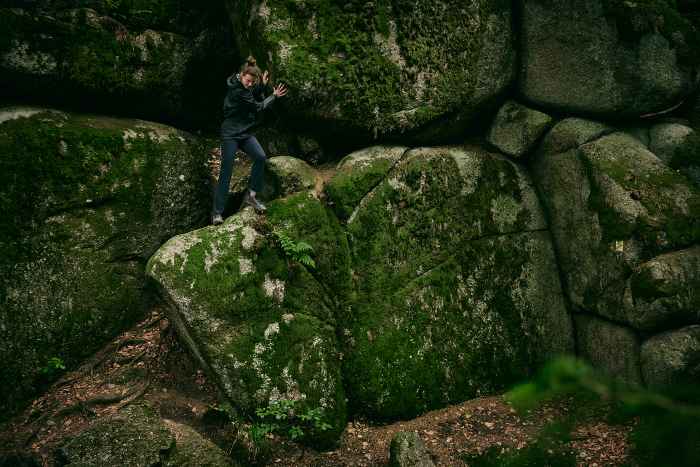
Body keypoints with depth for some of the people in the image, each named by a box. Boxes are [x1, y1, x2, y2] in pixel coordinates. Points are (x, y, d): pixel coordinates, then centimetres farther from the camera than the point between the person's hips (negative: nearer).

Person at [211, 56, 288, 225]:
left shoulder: (247, 87, 4)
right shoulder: (236, 91, -20)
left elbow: (258, 100, 5)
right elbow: (258, 107, -14)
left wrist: (263, 86, -9)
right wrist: (274, 96, -2)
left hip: (244, 133, 7)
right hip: (230, 134, -7)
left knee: (260, 157, -15)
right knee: (226, 173, -6)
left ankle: (250, 195, -2)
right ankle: (217, 212, 0)